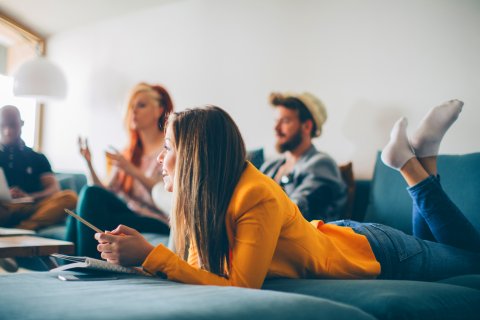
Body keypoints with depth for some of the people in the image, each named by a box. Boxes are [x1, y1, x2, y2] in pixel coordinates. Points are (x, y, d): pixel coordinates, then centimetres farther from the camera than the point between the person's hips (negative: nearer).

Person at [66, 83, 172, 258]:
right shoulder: (129, 151, 20)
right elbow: (106, 193, 10)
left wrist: (132, 170, -18)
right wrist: (89, 163, -2)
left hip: (156, 223, -6)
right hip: (131, 214, 6)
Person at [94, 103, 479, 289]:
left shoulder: (257, 197, -38)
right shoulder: (202, 195, -15)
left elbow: (240, 288, -39)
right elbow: (197, 267, -13)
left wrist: (150, 255, -43)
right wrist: (139, 250, -28)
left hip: (374, 254, -6)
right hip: (332, 236, 6)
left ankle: (416, 159, 22)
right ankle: (413, 157, 29)